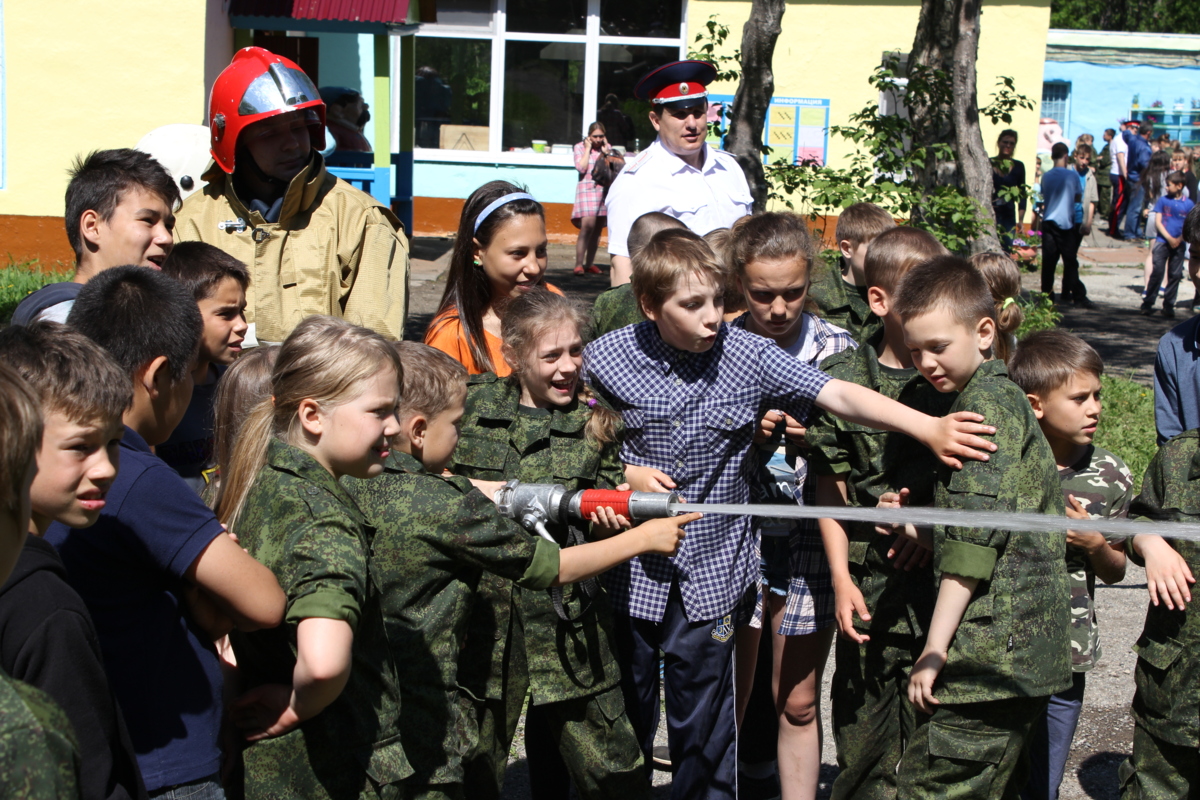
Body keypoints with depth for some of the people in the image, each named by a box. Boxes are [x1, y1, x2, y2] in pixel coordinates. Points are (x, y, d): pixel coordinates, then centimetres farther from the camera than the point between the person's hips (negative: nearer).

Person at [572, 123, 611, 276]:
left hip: (604, 189, 5)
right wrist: (588, 149, -6)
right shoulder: (580, 147, 4)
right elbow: (581, 167, -12)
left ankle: (589, 263, 11)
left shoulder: (607, 147, 14)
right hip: (587, 189, -5)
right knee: (587, 226, -17)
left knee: (598, 228, 4)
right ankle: (579, 264, -18)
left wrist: (606, 152, -5)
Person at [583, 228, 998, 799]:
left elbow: (841, 396, -19)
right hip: (628, 568, 1)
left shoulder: (748, 356, -10)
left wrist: (928, 428, -31)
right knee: (626, 712, 16)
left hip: (710, 571, -1)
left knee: (701, 724, 8)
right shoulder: (605, 358, -8)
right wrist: (624, 473, -14)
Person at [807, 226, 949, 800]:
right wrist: (841, 579, -5)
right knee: (864, 718, 7)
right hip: (872, 583, -1)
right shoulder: (841, 378, -2)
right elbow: (831, 492, 1)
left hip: (944, 574, 1)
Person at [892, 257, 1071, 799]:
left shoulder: (984, 404, -11)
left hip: (993, 649, -10)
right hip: (1025, 655, 10)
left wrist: (935, 646, -17)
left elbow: (975, 539, -18)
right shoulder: (1002, 395, 19)